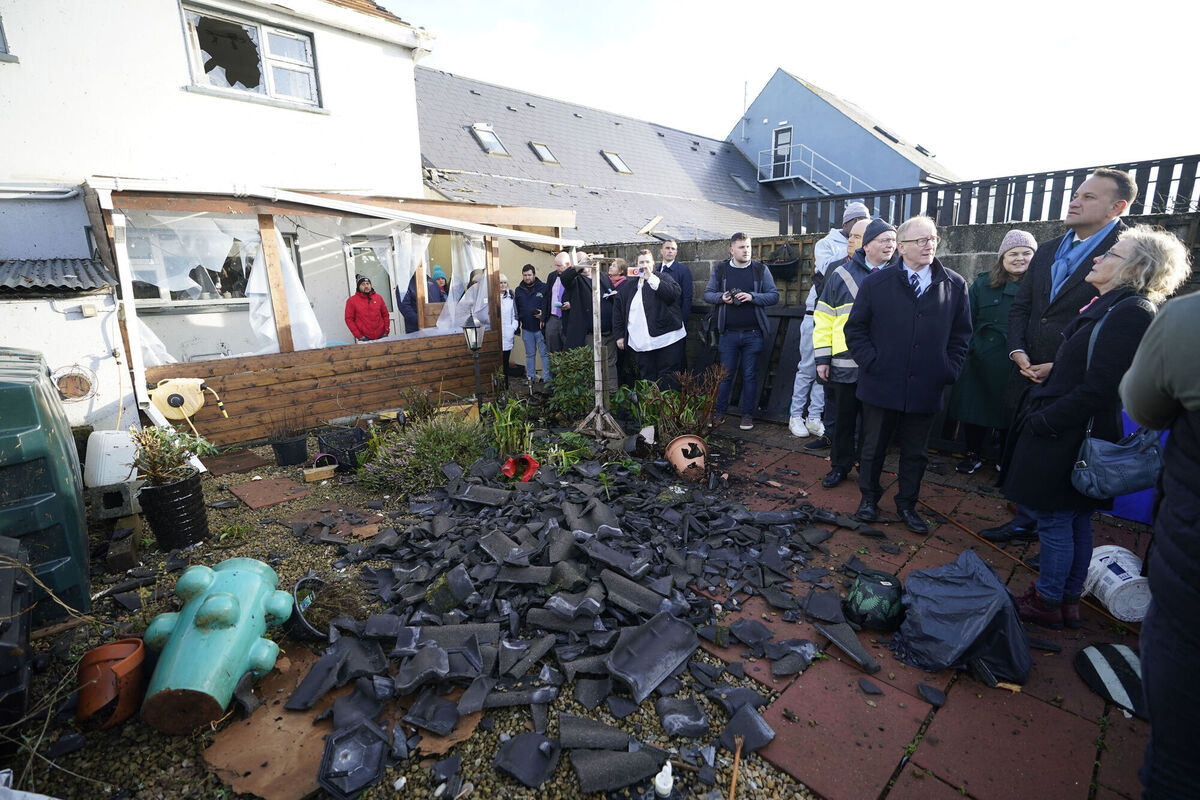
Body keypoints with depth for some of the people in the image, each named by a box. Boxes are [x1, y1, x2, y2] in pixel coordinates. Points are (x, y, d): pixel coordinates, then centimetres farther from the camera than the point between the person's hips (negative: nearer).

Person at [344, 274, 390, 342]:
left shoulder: (378, 297, 9)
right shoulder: (351, 300, 0)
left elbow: (385, 314, 12)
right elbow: (349, 319, -2)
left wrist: (386, 331, 3)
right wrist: (359, 336, -8)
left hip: (381, 336, 3)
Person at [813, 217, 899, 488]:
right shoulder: (842, 274, 2)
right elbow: (824, 317, 2)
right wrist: (822, 357, -2)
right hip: (845, 364, 0)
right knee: (844, 418, 11)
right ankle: (840, 466, 26)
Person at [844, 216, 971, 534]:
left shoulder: (955, 285, 2)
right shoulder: (876, 283, -2)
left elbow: (961, 334, 9)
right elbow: (855, 328, 2)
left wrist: (949, 370, 0)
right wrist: (870, 362, -7)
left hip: (926, 388, 2)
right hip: (881, 385, -1)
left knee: (915, 452, 15)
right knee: (873, 447, 12)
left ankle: (907, 504, 32)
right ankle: (869, 497, 31)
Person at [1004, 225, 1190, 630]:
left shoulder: (1131, 312, -18)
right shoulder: (1107, 306, 10)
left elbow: (1097, 390, -22)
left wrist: (1042, 422, -17)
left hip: (1066, 441, -9)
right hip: (1071, 436, 9)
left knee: (1054, 522, 4)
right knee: (1075, 524, 18)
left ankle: (1047, 603, 20)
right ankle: (1068, 601, 32)